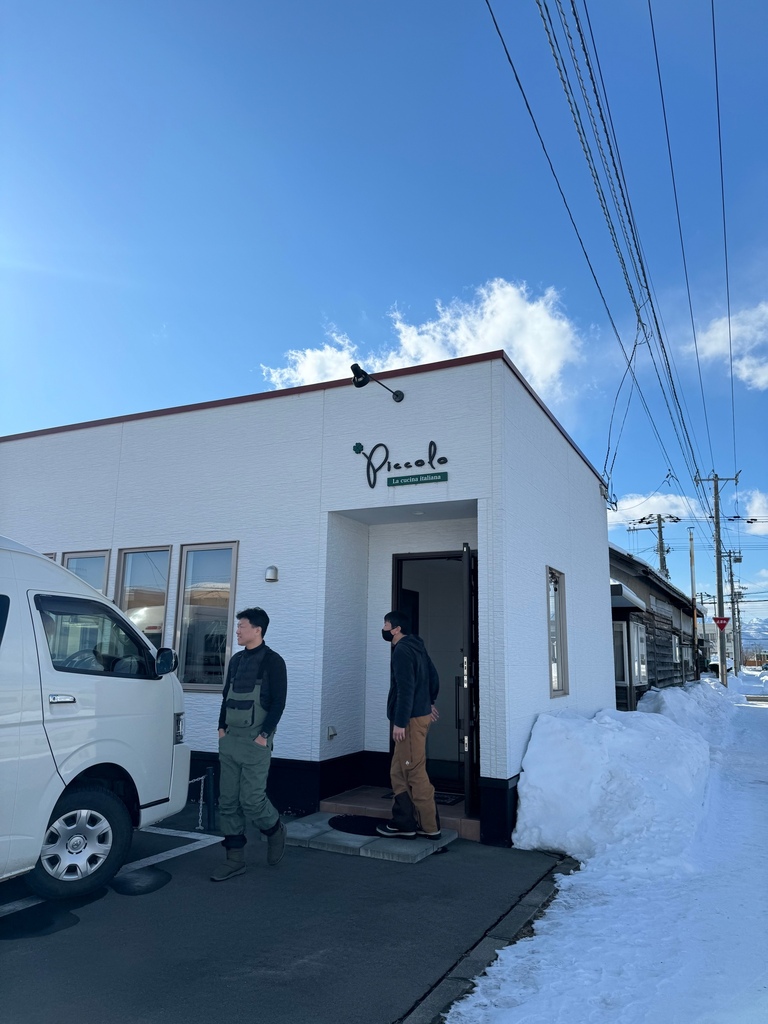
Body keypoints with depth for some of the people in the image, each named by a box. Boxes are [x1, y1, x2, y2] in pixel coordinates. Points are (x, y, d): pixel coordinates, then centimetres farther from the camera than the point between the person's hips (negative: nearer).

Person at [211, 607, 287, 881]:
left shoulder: (272, 661, -8)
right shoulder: (236, 660, 12)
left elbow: (278, 702, -12)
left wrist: (264, 735, -15)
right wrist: (222, 728, 10)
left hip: (255, 742, -7)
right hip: (229, 740, 7)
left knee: (251, 799, -6)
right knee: (228, 801, 7)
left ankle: (275, 831, 24)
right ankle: (235, 858, 18)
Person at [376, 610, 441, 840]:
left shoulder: (402, 651, -16)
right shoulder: (416, 647, 13)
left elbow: (405, 690, -22)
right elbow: (433, 676, 20)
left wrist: (399, 723, -21)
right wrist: (430, 702, 30)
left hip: (412, 719, -10)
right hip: (420, 714, 10)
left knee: (415, 773, -3)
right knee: (399, 772, 13)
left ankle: (430, 827, 5)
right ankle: (403, 822, 17)